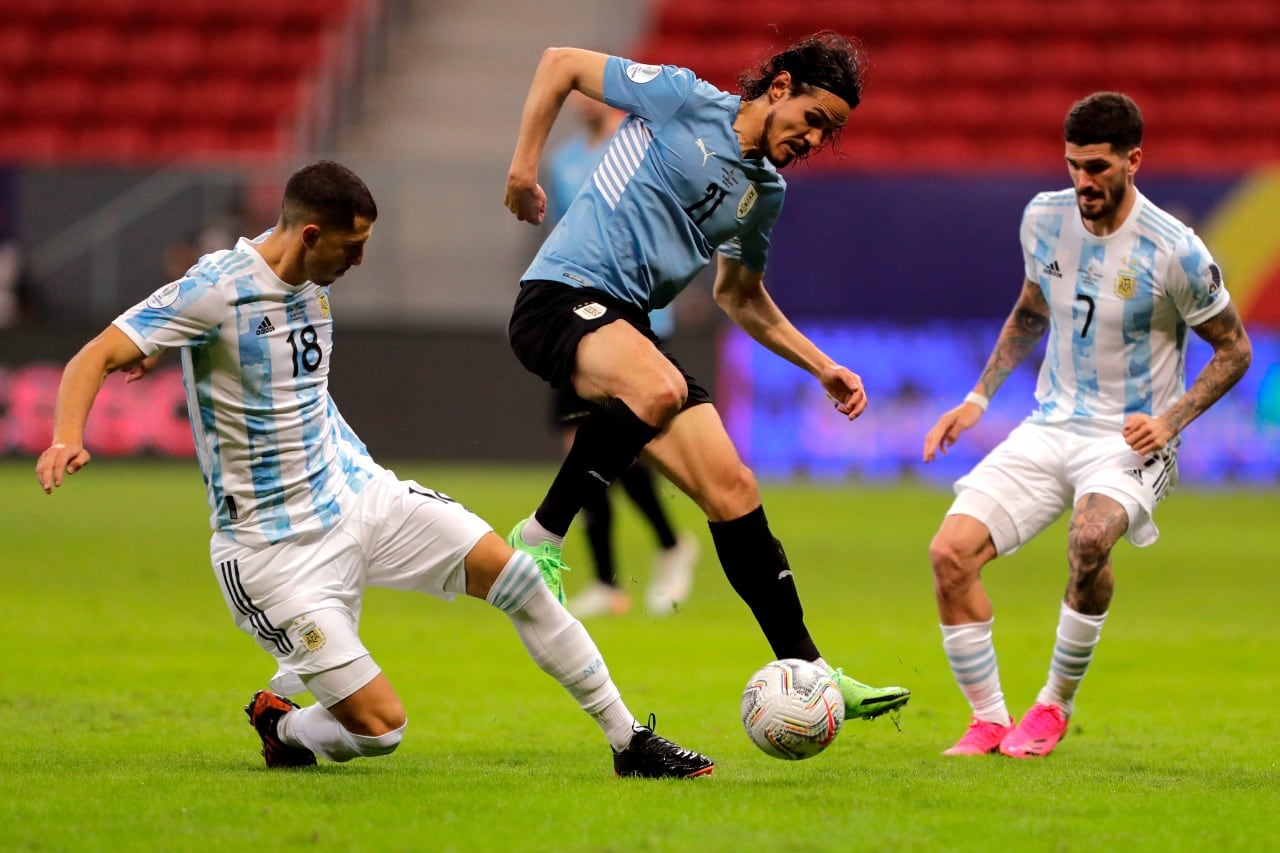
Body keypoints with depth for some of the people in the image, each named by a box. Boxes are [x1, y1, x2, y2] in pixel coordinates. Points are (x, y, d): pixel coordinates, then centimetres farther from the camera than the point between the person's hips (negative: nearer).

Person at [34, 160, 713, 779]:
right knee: (380, 726, -12)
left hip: (361, 494, 7)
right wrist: (67, 439, -39)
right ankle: (277, 727, 21)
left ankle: (628, 740, 2)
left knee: (514, 575, -9)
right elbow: (96, 357, -24)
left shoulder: (313, 285, 5)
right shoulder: (217, 287, -19)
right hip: (275, 545, -7)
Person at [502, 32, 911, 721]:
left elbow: (740, 297, 33)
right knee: (658, 388, -39)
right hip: (561, 297, -7)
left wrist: (822, 367, 25)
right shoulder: (684, 100, -5)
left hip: (629, 327, 7)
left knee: (732, 491, -2)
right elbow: (561, 63, 2)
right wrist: (524, 167, -3)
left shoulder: (766, 192, 17)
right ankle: (541, 537, -23)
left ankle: (806, 671, 4)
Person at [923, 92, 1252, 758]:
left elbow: (1234, 351, -3)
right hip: (1048, 428, 5)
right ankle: (989, 720, 0)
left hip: (1130, 441, -5)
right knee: (950, 551, -14)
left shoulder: (1173, 252, -14)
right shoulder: (1044, 218, 1)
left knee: (1090, 538, -37)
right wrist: (979, 396, 13)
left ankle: (1056, 705, -14)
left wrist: (1169, 422, -16)